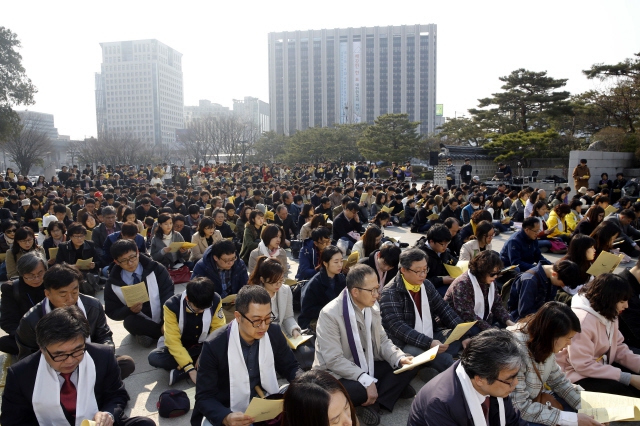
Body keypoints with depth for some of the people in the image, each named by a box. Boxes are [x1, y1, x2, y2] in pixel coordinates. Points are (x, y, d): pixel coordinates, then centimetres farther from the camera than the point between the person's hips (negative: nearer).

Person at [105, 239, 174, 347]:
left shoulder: (155, 269, -7)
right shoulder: (113, 283, -4)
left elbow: (168, 293, -12)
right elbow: (112, 312, 0)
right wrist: (130, 310, -23)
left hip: (163, 318, -1)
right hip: (141, 322, 1)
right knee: (129, 321, -33)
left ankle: (149, 334, -9)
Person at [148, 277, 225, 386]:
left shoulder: (215, 301, -20)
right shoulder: (172, 306, -25)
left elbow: (218, 330, -12)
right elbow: (173, 341, -25)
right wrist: (190, 369, -32)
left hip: (204, 346, 1)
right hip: (179, 346, -1)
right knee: (154, 357, -30)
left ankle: (179, 372, -22)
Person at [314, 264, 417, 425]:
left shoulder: (373, 307, -2)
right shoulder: (330, 314, -24)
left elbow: (382, 341, 5)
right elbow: (334, 360, -25)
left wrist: (400, 358, -15)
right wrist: (366, 381, -31)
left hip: (367, 367, 7)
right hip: (337, 374, -7)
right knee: (358, 390, -38)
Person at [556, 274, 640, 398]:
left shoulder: (609, 314, 0)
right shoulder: (582, 320, -28)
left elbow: (619, 348, 5)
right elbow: (583, 365, -27)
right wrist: (628, 378, -24)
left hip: (601, 366, 9)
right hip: (580, 375, -9)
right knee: (626, 394, -24)